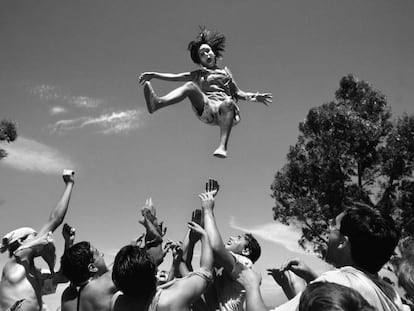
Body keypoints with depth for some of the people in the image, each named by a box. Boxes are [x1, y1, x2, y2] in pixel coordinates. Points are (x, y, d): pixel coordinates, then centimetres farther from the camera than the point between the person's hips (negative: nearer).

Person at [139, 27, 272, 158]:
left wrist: (254, 96, 9)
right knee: (190, 85, -24)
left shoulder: (225, 72, 30)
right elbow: (175, 77, 22)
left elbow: (238, 93, 26)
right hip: (205, 109, 0)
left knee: (229, 102, -37)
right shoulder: (198, 74, 30)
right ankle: (158, 103, -52)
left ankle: (223, 146, -53)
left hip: (223, 110, 0)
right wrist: (154, 75, 12)